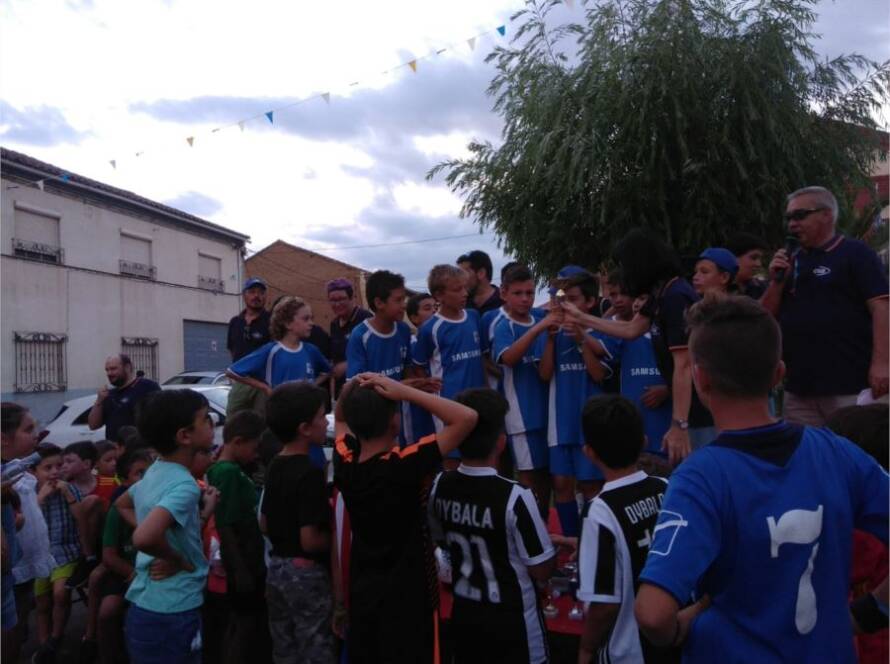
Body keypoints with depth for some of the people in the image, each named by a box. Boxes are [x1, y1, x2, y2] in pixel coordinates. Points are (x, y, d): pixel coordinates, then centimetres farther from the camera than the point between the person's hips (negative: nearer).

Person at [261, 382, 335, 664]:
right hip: (306, 574, -8)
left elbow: (265, 524, 12)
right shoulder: (310, 473, -23)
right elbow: (310, 541, -24)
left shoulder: (275, 467, 3)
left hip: (277, 569, 8)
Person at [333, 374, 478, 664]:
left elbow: (341, 418, 12)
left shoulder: (345, 462, -10)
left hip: (362, 590, 6)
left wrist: (352, 387, -8)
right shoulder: (404, 465, -27)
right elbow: (467, 418, -29)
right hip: (407, 594, -5)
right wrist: (404, 390, -27)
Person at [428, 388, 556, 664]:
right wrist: (553, 544, 1)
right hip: (512, 623, -4)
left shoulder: (439, 487, -11)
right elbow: (542, 570, -18)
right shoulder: (514, 497, -27)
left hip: (463, 616, 5)